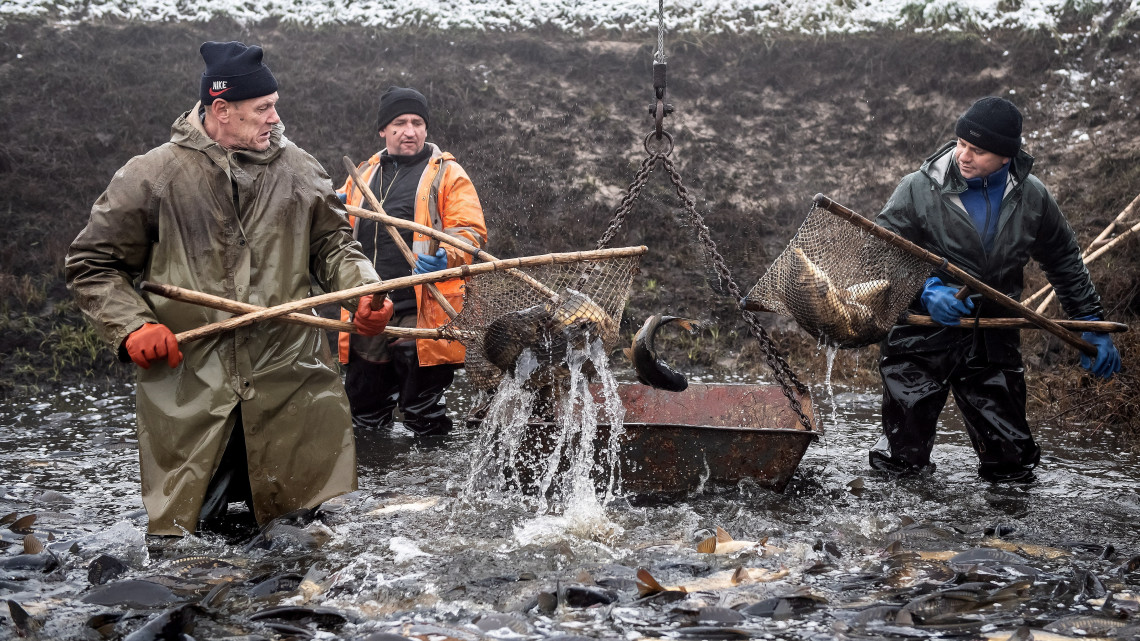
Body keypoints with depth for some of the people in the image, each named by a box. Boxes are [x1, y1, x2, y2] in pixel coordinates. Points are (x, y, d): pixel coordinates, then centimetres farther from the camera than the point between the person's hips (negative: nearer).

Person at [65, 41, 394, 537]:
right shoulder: (151, 175, 0)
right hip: (186, 385, -2)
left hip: (293, 383, 2)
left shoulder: (299, 170, 7)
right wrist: (132, 325, -6)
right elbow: (92, 263, 8)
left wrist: (364, 290, -4)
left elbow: (333, 244, 16)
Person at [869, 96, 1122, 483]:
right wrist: (927, 290, -24)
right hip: (923, 338, -2)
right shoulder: (919, 189, -11)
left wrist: (1091, 323, 14)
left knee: (1013, 464, 4)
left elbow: (1065, 262, 15)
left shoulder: (1032, 197, 0)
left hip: (994, 344, 2)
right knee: (901, 464, -2)